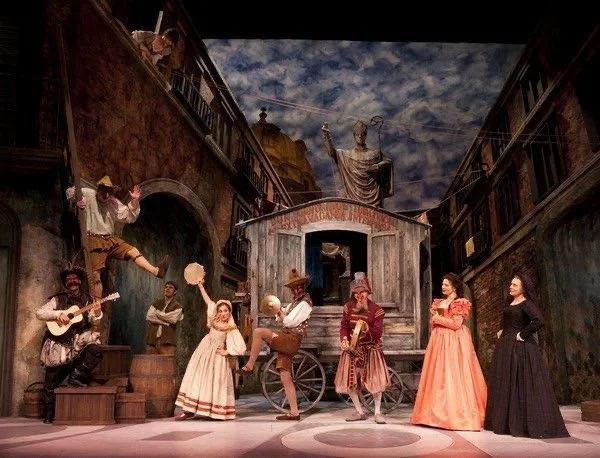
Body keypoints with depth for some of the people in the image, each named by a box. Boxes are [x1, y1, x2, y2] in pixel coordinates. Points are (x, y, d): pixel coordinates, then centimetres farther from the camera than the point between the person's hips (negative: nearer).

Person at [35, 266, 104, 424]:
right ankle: (49, 414, 16)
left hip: (80, 339, 1)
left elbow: (93, 322, 1)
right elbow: (39, 313, -2)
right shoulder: (57, 299, 6)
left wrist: (96, 314, -21)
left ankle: (76, 377, -10)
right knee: (52, 381, 0)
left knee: (95, 351, -30)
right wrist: (58, 313, -15)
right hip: (59, 342, -1)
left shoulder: (87, 300, 10)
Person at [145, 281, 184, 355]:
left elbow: (173, 319, -11)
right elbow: (149, 316, 2)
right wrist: (165, 322, -8)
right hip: (152, 339, 3)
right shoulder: (156, 303, 18)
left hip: (167, 341, -3)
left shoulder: (177, 306, 7)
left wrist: (158, 313, 0)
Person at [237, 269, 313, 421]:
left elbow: (289, 322, -14)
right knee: (286, 378, 6)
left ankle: (249, 366, -13)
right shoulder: (295, 302, 23)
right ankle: (294, 412, 8)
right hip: (286, 341, 9)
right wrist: (279, 311, 0)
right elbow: (283, 318, 19)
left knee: (258, 332, -22)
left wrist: (279, 311, -1)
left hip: (292, 339, -9)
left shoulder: (304, 303, -7)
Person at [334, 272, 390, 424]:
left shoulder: (375, 309, -8)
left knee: (376, 381, -6)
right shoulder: (349, 307, 1)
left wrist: (367, 329, -34)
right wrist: (344, 339, -19)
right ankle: (360, 412, 19)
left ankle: (378, 412, 13)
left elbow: (378, 332, -13)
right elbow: (344, 326, 1)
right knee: (349, 382, 2)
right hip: (352, 349, 3)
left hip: (370, 349, -3)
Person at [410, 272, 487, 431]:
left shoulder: (460, 303, -5)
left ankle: (456, 415, -2)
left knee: (453, 378, -7)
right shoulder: (438, 302, 17)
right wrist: (434, 319, -2)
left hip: (454, 343, -7)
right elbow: (433, 324, 19)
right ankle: (438, 413, 10)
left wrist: (438, 318, -8)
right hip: (438, 342, 7)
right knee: (437, 377, 5)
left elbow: (456, 324, -15)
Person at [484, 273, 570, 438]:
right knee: (506, 384, 11)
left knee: (521, 384, -5)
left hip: (519, 348, -10)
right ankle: (508, 422, 19)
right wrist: (502, 332, 13)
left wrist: (522, 335, -20)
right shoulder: (511, 304, 16)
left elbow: (539, 321, -27)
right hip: (506, 348, 10)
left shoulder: (526, 304, -11)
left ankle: (522, 424, 2)